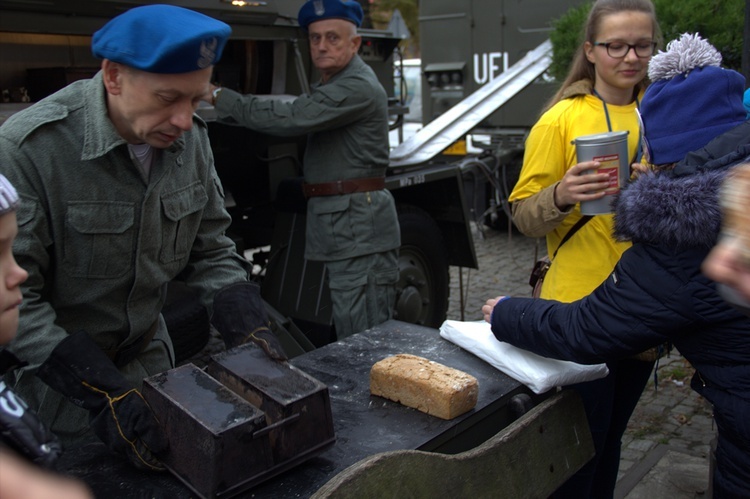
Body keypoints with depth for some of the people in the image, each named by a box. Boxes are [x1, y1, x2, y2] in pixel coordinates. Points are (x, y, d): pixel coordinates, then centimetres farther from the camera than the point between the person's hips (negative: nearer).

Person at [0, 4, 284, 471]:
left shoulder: (191, 137, -8)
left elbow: (209, 247, 0)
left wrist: (246, 325, -15)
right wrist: (104, 392, -30)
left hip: (148, 352, 5)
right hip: (50, 375, -5)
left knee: (171, 469, 20)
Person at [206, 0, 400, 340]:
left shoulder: (358, 88, -15)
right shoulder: (335, 84, 22)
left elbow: (289, 118, -23)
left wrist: (220, 98, -16)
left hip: (359, 226, -11)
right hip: (344, 224, 11)